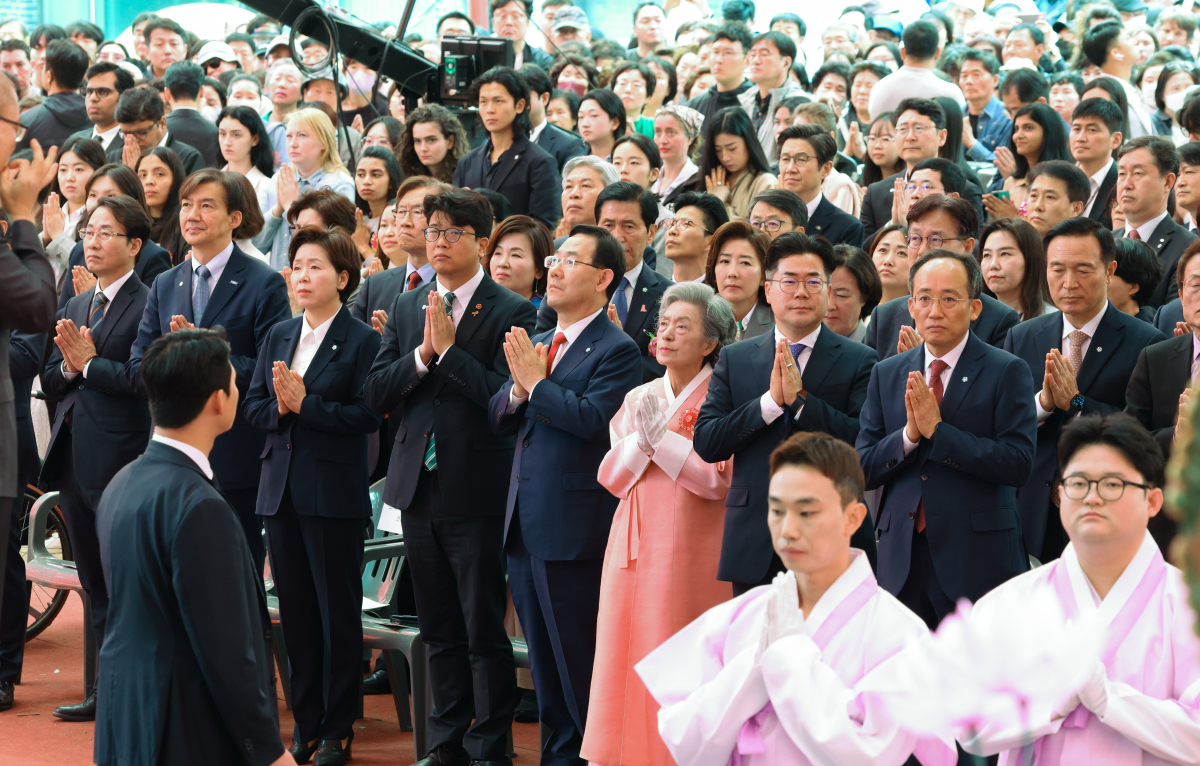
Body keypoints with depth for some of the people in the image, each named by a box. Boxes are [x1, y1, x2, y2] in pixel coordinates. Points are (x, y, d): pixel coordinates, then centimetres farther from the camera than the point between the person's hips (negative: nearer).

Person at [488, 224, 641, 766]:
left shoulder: (616, 350, -10)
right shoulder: (537, 344, 15)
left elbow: (592, 418, -23)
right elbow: (499, 421, 11)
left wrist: (535, 381, -15)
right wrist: (518, 387, -8)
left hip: (574, 529, -8)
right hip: (526, 526, 8)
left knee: (578, 659, -3)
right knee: (543, 660, 16)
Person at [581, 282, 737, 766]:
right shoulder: (639, 398, 14)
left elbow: (721, 479, -12)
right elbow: (611, 477, 9)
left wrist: (662, 437, -13)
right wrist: (640, 442, -9)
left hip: (689, 551, -5)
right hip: (634, 546, 5)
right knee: (624, 656, 3)